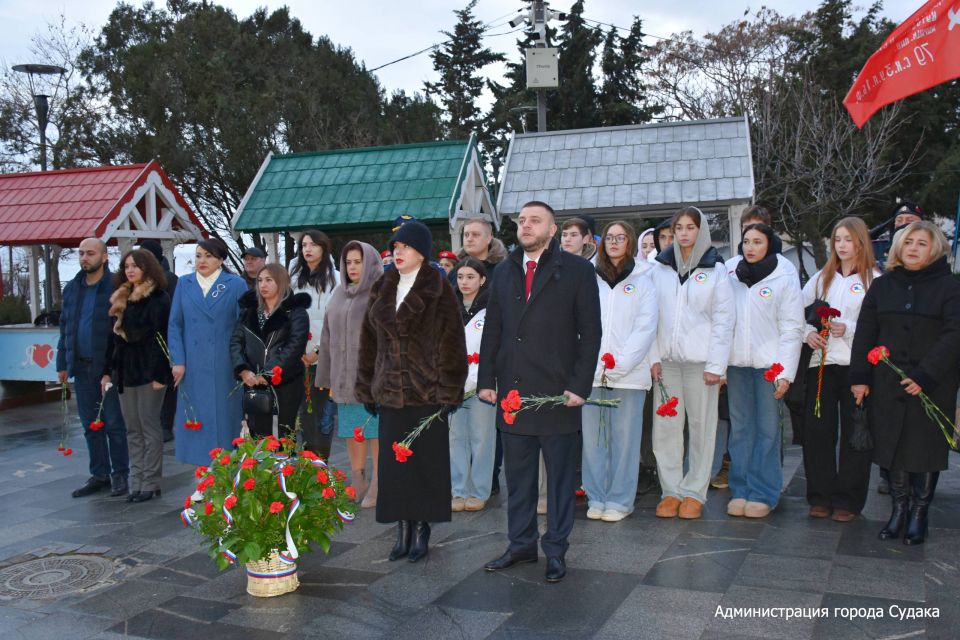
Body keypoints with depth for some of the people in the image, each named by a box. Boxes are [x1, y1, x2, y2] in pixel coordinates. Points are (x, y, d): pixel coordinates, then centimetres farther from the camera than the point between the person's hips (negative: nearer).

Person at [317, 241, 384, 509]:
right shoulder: (339, 294, 15)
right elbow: (328, 338, 16)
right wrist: (327, 379, 14)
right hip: (346, 378, 6)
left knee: (376, 429, -1)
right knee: (352, 431, 9)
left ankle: (378, 486, 8)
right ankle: (358, 485, 19)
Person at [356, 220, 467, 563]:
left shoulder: (438, 291, -4)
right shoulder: (382, 291, 11)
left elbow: (450, 343, -7)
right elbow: (370, 342, 12)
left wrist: (447, 392, -12)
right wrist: (368, 389, 8)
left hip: (426, 391, -5)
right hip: (390, 391, 5)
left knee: (425, 462, 3)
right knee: (394, 463, 7)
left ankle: (421, 530, 14)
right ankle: (403, 529, 17)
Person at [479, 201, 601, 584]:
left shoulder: (577, 270, -1)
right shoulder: (505, 273, 13)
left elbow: (590, 332, -4)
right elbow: (492, 331, 14)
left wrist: (580, 386, -11)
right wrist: (486, 380, 6)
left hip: (557, 393, -4)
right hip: (512, 392, 4)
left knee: (560, 476, 6)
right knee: (517, 476, 11)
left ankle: (556, 550, 17)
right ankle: (521, 544, 24)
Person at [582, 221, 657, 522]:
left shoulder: (642, 282, 7)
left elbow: (646, 328, -1)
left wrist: (621, 364, -10)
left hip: (629, 374, -2)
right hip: (591, 373, 2)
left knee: (625, 439, -1)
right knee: (592, 438, 3)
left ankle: (619, 500, 8)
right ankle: (596, 498, 13)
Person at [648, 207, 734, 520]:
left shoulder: (716, 270, 3)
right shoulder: (660, 268, 9)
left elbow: (724, 320, -1)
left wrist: (716, 364, -8)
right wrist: (654, 357, -2)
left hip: (701, 359, -2)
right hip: (667, 358, 2)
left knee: (701, 425, 2)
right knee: (665, 425, 1)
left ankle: (694, 492, 12)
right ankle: (671, 490, 11)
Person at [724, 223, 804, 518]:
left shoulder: (785, 278, -1)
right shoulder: (729, 274, 6)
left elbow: (792, 328, -2)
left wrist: (785, 373, -7)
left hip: (769, 365, -2)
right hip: (736, 362, 3)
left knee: (767, 430, 0)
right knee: (740, 427, 6)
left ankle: (763, 493, 9)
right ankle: (740, 490, 15)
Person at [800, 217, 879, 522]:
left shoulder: (874, 280, 0)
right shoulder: (821, 277, 15)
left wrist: (848, 329, -17)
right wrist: (808, 333, -3)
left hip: (857, 364, -3)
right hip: (822, 362, 4)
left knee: (855, 433, 2)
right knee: (817, 430, 2)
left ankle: (847, 500, 11)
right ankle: (820, 496, 13)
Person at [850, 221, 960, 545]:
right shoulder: (883, 285, 8)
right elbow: (865, 333, 7)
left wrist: (925, 376, -17)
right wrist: (860, 376, -1)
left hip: (931, 387, -3)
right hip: (887, 385, 3)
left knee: (925, 449, 4)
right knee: (892, 446, 6)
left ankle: (919, 512, 18)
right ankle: (899, 508, 20)